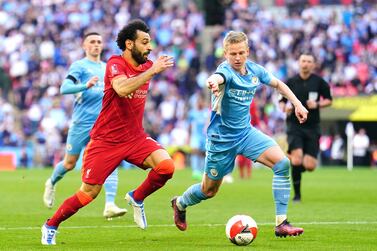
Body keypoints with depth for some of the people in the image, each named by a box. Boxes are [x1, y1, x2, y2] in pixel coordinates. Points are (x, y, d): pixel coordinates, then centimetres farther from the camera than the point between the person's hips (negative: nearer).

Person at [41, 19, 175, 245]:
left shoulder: (147, 66, 4)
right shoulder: (115, 63, -16)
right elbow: (122, 88, -39)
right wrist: (153, 71, -37)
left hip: (135, 138, 5)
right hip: (106, 140, -5)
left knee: (166, 166, -20)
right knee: (88, 194, 0)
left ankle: (137, 198, 5)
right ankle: (51, 226, 21)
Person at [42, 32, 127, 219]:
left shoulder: (107, 68, 17)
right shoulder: (79, 65, -2)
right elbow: (64, 88, -15)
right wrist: (86, 86, -31)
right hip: (82, 122, -4)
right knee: (69, 163, 7)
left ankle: (110, 206, -22)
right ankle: (51, 183, 39)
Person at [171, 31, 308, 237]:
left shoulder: (254, 70, -2)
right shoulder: (226, 71, -22)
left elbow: (277, 84, 20)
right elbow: (218, 77, -50)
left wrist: (297, 104, 12)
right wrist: (213, 82, -74)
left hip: (246, 133, 5)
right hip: (221, 139, -5)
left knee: (282, 163, -18)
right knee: (209, 191, 11)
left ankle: (281, 224, -15)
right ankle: (180, 203, 46)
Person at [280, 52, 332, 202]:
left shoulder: (319, 82, 1)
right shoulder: (291, 82, 2)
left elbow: (329, 100, 9)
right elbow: (282, 101, 11)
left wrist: (317, 104, -10)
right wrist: (285, 107, -12)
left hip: (312, 127, 1)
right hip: (294, 126, -1)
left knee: (310, 166, -6)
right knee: (297, 159, -19)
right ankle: (297, 194, -3)